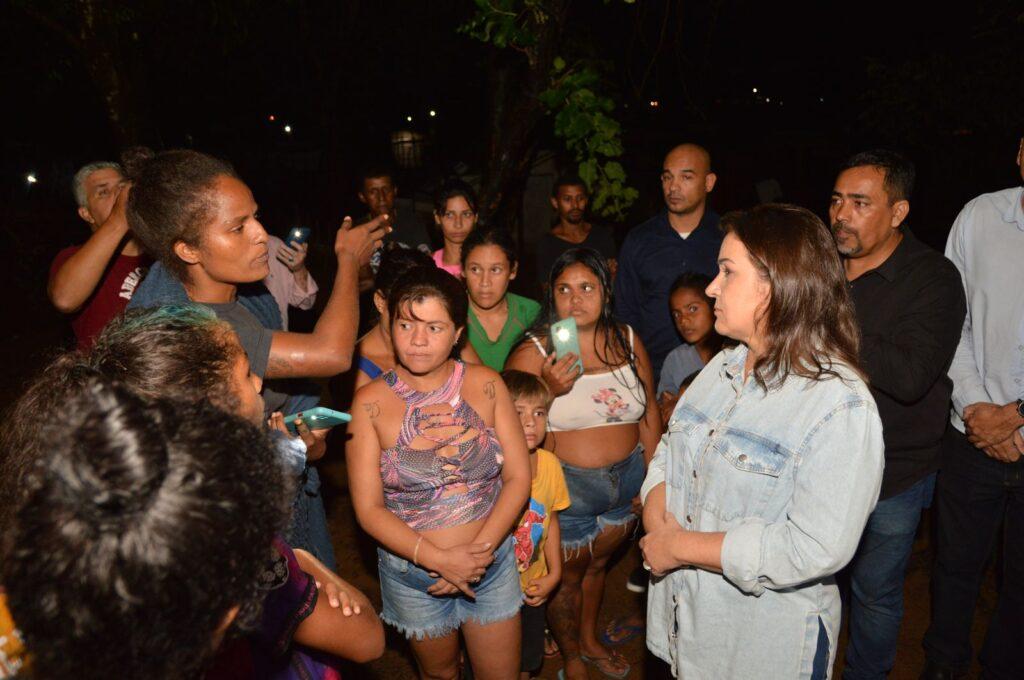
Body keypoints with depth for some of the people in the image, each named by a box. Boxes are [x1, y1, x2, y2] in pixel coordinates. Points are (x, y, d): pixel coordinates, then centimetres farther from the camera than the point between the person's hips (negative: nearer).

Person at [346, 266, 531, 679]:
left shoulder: (486, 385, -8)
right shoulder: (371, 403, -14)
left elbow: (518, 478, -7)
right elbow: (369, 509, -13)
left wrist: (481, 549, -17)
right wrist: (439, 559, -21)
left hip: (493, 561, 1)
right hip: (413, 574, -1)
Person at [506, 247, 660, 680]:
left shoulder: (627, 341, -3)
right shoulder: (533, 353, -16)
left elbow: (648, 412, 6)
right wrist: (549, 390, -31)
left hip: (627, 479, 4)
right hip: (567, 486, -4)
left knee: (597, 564, 25)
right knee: (567, 577, 17)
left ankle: (590, 640, 53)